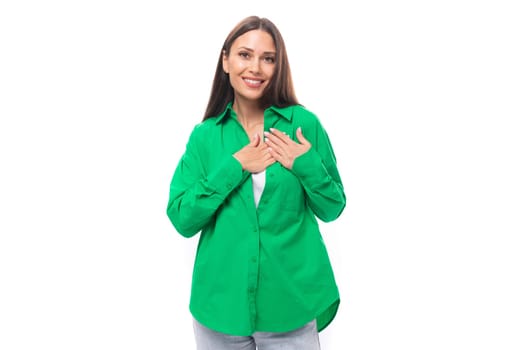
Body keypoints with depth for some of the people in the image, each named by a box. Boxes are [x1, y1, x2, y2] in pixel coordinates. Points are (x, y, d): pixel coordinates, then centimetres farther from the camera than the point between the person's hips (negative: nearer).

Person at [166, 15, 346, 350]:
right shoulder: (205, 135, 0)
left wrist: (308, 166, -14)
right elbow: (182, 220, -6)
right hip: (220, 303, 1)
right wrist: (232, 168, -14)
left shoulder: (304, 123, -4)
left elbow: (332, 209, 2)